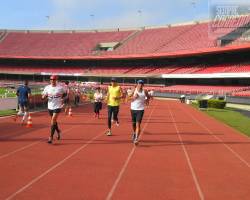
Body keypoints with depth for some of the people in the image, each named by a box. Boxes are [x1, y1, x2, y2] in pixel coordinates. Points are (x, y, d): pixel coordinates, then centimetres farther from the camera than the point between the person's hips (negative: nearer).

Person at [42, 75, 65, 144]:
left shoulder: (60, 88, -7)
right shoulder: (47, 87, 1)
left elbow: (65, 94, 10)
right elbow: (42, 97, 4)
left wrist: (61, 97, -8)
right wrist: (45, 96, -19)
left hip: (57, 106, -4)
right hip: (50, 107, 4)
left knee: (53, 121, -14)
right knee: (54, 121, 18)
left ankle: (51, 137, -9)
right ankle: (58, 131, 44)